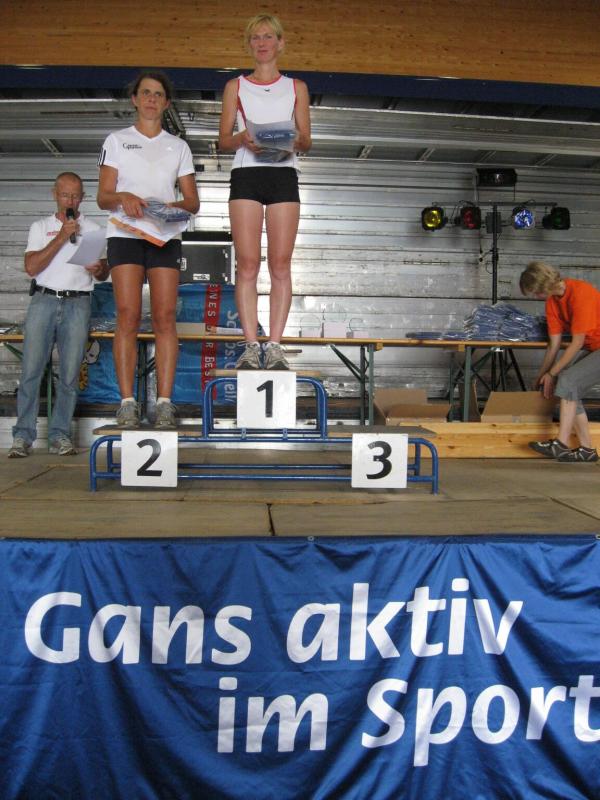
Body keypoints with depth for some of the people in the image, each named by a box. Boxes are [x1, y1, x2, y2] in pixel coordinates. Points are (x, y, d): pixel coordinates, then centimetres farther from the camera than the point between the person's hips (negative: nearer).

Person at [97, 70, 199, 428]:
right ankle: (127, 401, -8)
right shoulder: (117, 141, 13)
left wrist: (175, 206, -13)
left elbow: (193, 201, 10)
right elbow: (103, 196, 5)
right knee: (128, 315, -10)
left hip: (165, 236, 1)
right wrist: (123, 198, -18)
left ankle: (165, 402, -7)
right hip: (125, 235, -1)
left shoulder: (179, 146, 17)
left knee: (165, 317, -8)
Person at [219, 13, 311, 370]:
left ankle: (275, 345, -5)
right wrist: (243, 138, -10)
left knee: (281, 264, -6)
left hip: (284, 173, 0)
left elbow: (307, 141, 12)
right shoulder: (236, 86, 17)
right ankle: (251, 345, -7)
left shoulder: (296, 87, 18)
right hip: (246, 173, 0)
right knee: (247, 264, -9)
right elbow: (224, 139, 11)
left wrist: (293, 140, -11)